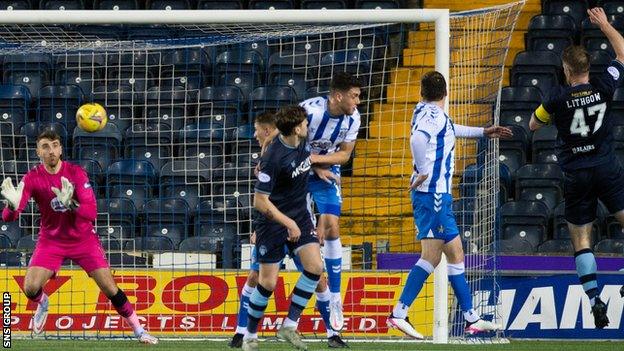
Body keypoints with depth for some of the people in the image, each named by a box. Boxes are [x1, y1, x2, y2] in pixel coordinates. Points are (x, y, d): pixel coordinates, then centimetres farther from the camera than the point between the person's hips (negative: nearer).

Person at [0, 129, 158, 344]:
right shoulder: (32, 178, -14)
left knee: (110, 289, -7)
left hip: (83, 239, -1)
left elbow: (91, 213, -22)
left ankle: (139, 331, 9)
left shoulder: (76, 173, -16)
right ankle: (42, 304, 19)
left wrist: (70, 204, -43)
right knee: (30, 288, -18)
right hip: (51, 241, 1)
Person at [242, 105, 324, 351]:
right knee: (268, 283, -2)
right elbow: (260, 201, -24)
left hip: (299, 216, 7)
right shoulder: (273, 158, -27)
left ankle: (289, 326, -2)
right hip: (273, 220, -7)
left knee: (315, 266, -11)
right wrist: (289, 223, -22)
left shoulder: (302, 144, -3)